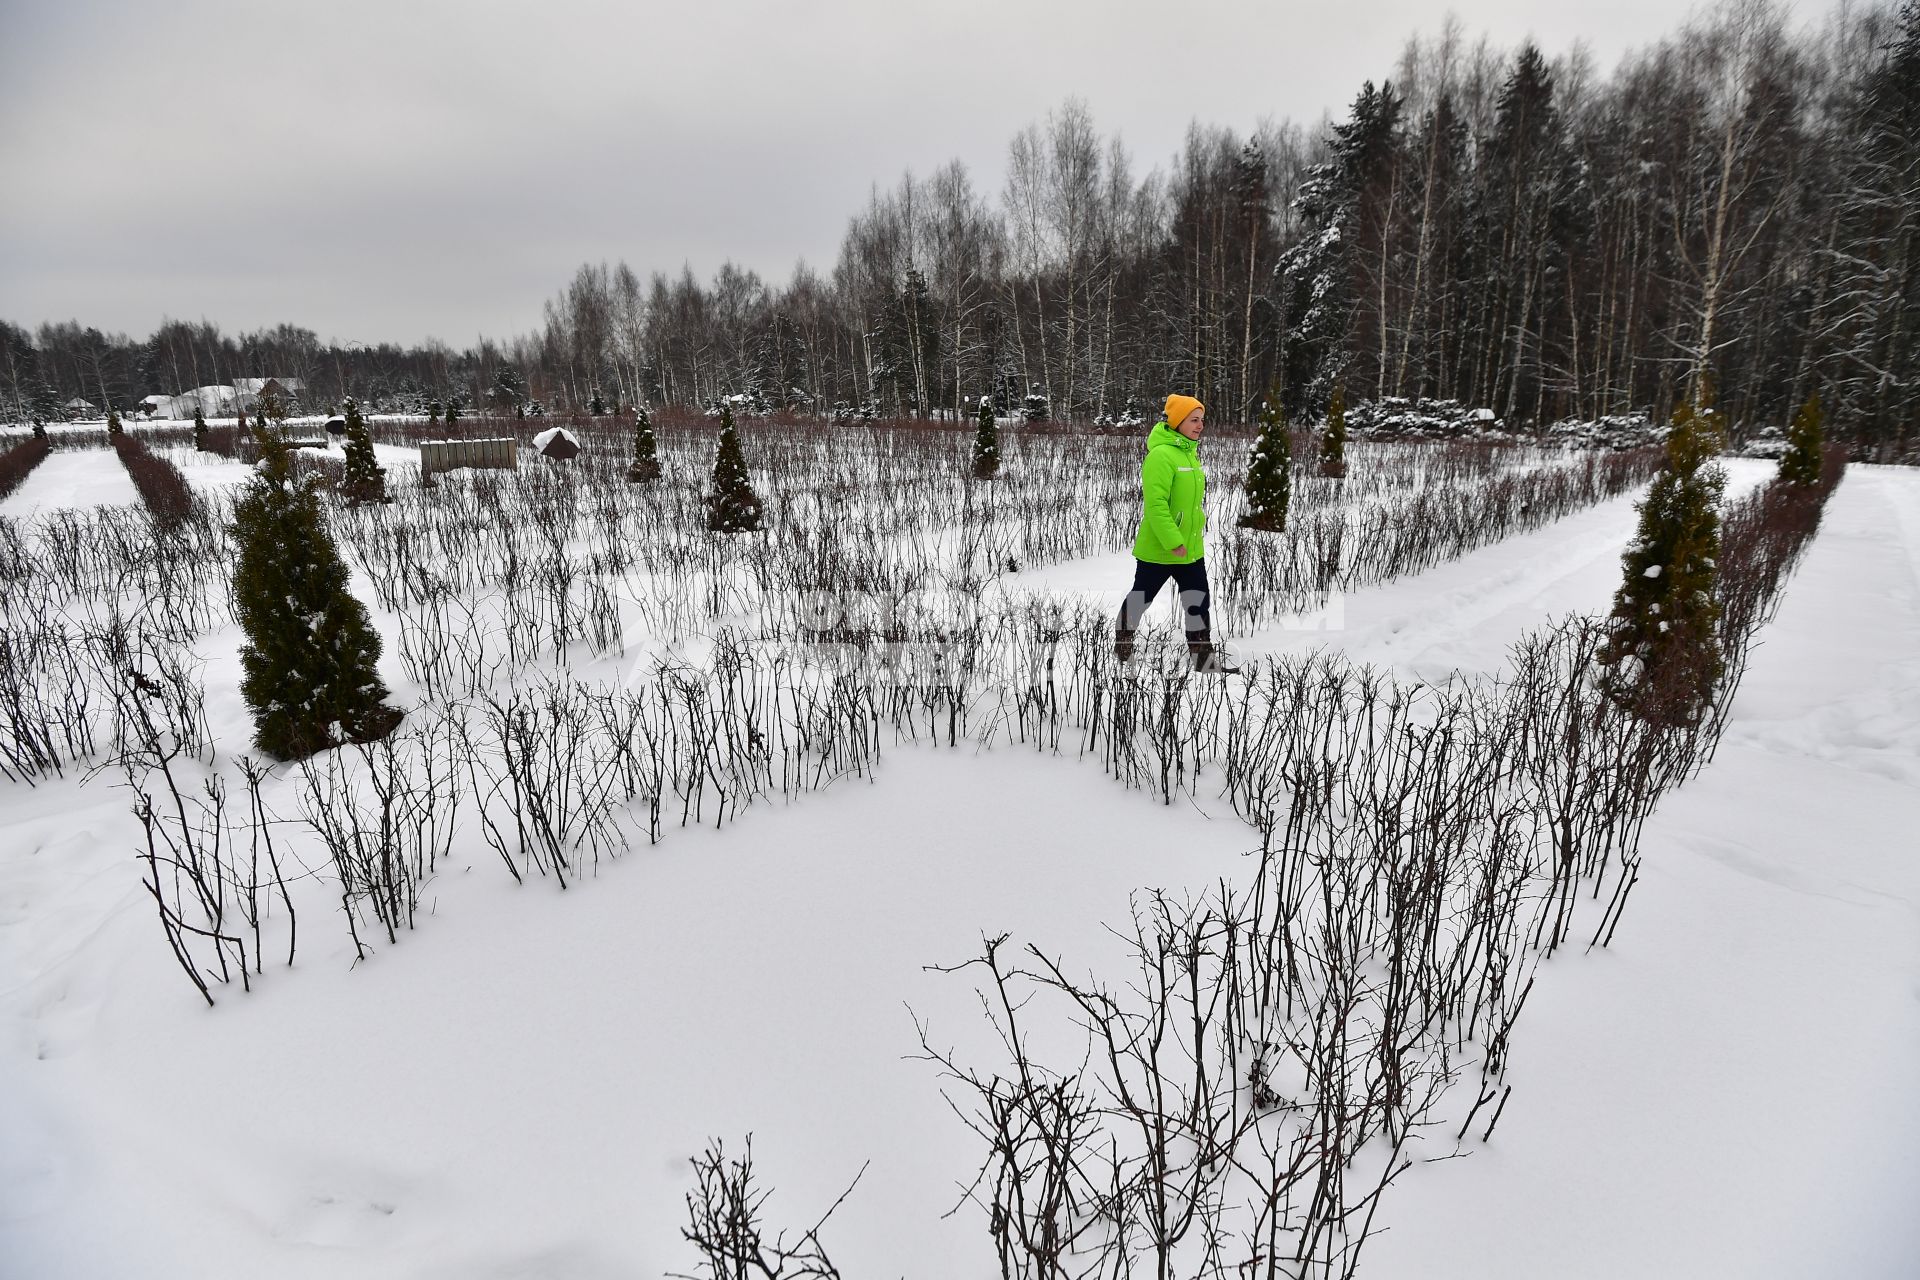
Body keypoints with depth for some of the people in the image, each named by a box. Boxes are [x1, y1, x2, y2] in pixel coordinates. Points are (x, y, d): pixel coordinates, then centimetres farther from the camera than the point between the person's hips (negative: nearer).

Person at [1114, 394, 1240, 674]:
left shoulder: (1190, 452, 10)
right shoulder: (1161, 454, -20)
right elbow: (1155, 503, -25)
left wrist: (1196, 530, 20)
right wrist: (1173, 542, -25)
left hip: (1191, 547, 9)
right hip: (1159, 548, -8)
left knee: (1198, 602, 11)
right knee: (1142, 596, 9)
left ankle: (1204, 656, 20)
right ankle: (1121, 641, 28)